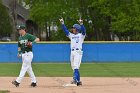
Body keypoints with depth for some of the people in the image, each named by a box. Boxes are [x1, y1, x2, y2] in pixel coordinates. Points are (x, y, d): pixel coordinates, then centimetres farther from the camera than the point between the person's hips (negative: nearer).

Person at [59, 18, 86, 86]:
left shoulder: (81, 35, 4)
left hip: (78, 52, -7)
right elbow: (65, 30, 12)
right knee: (74, 67, 6)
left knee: (76, 66, -19)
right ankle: (78, 81, 11)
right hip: (72, 52, 7)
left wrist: (81, 24, -30)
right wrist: (62, 23, 0)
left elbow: (83, 30, -14)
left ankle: (75, 80, -30)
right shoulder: (71, 35, 19)